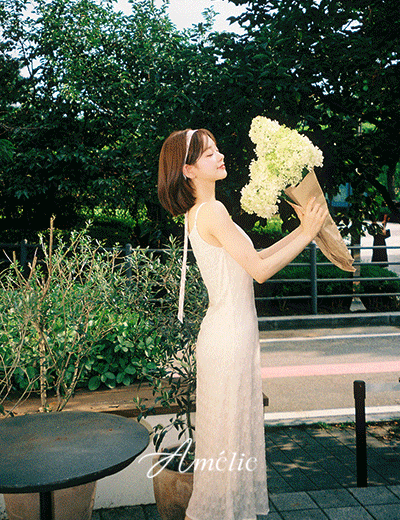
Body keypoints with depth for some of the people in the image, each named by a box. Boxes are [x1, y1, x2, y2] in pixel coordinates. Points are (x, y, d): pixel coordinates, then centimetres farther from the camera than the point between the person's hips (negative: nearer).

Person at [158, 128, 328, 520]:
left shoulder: (198, 213, 11)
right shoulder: (212, 211, -19)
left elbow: (255, 259, 14)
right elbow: (260, 270, -18)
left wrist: (302, 230, 11)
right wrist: (306, 235, -9)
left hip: (226, 332, 10)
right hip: (230, 337, -10)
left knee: (232, 429, 20)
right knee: (228, 431, 5)